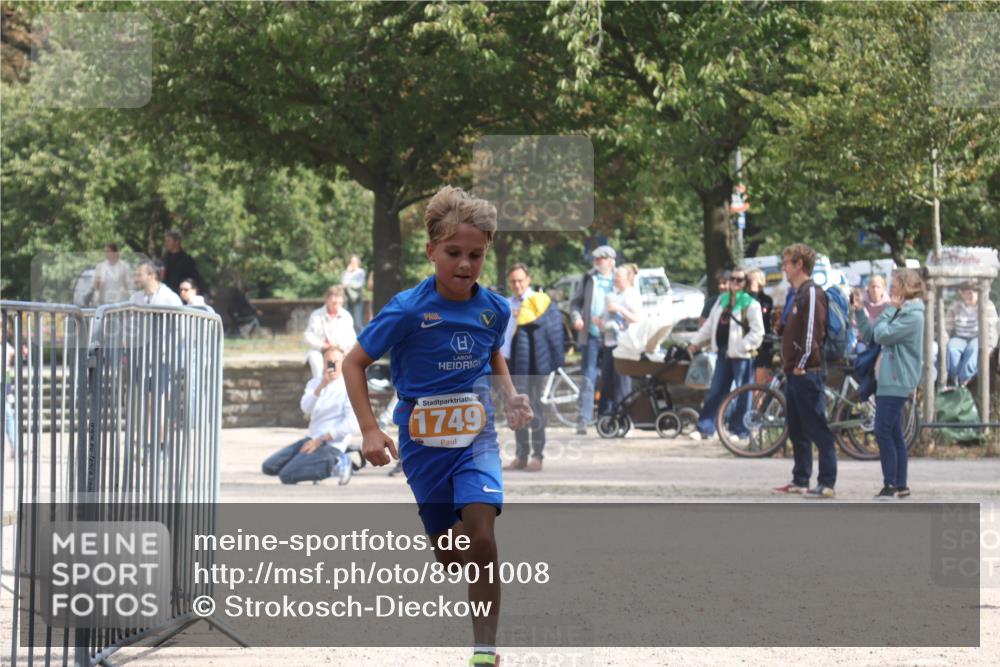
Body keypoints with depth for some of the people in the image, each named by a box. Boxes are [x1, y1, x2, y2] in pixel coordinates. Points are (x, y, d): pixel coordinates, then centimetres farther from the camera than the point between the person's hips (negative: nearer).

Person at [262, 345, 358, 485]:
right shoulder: (314, 383, 13)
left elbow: (353, 423, -15)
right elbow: (306, 408, -7)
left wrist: (320, 440, -16)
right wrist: (321, 386, -23)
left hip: (331, 444, -7)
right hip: (313, 439, 8)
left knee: (287, 475, -22)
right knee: (269, 467, 0)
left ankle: (334, 463, -6)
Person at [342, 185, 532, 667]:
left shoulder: (494, 309, -5)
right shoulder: (408, 311, -16)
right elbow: (354, 363, -7)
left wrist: (510, 395, 2)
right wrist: (369, 430, -14)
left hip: (476, 435, 1)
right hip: (423, 439, -1)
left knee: (480, 535, -19)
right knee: (447, 550, 8)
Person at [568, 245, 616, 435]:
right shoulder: (588, 279, 11)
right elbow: (575, 302, 15)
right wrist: (576, 317, -4)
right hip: (591, 335, 0)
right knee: (589, 378, -7)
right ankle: (584, 419, -11)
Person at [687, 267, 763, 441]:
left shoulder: (751, 304, -7)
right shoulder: (722, 300, 13)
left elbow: (757, 332, -12)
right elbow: (710, 325, 20)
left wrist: (739, 348, -19)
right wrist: (696, 342, 17)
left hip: (741, 355, -6)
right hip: (723, 353, 6)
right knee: (715, 392, 7)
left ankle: (739, 430, 9)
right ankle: (705, 428, 10)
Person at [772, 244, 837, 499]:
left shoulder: (812, 293, -12)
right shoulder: (798, 294, 19)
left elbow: (813, 330, -20)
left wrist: (802, 364, -18)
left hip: (808, 372, -10)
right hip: (795, 373, 10)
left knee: (817, 430, -9)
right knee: (796, 430, 14)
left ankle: (827, 484, -10)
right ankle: (800, 480, 20)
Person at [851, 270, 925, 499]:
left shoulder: (913, 316, -13)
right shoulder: (900, 312, 18)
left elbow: (882, 335, -20)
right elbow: (870, 335, 21)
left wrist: (888, 310, -8)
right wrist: (860, 313, 11)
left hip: (897, 382, -10)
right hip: (887, 379, 10)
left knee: (883, 433, -13)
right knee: (893, 435, 11)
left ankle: (891, 485, -11)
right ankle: (901, 486, 14)